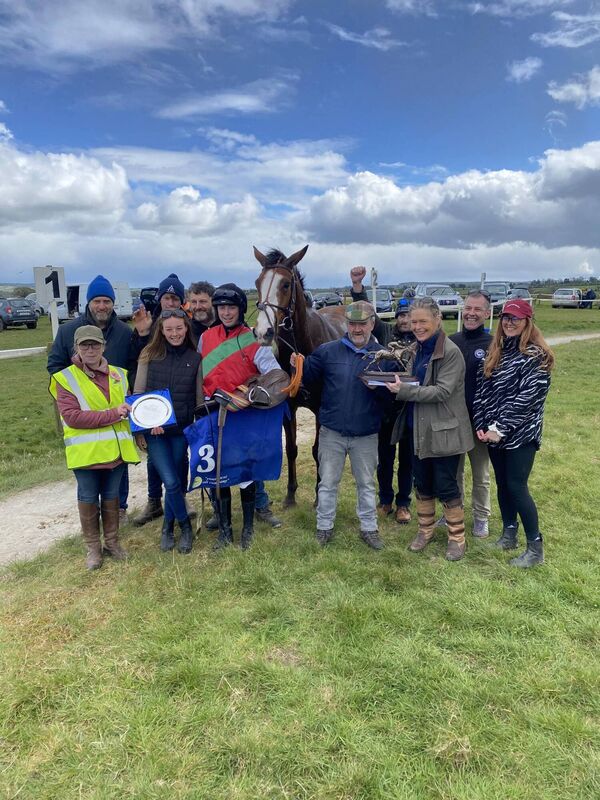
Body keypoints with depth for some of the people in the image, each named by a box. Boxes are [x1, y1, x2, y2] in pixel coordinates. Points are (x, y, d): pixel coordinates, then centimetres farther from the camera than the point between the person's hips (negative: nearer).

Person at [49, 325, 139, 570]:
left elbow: (129, 405, 20)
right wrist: (111, 414, -21)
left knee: (111, 496, 16)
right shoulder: (66, 378, -6)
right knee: (88, 499, 9)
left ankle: (112, 541, 32)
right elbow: (71, 416, -17)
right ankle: (93, 547, 26)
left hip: (116, 449, 3)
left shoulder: (119, 375, 8)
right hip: (85, 452, -3)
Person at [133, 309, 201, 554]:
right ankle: (186, 527, 14)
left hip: (181, 430, 1)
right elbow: (138, 393, 1)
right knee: (171, 482, -7)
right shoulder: (150, 356, -2)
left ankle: (168, 528, 29)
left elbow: (199, 397, 5)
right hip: (153, 430, -1)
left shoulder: (195, 358, 1)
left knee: (176, 480, 8)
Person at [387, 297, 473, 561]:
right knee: (422, 483, 17)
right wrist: (399, 385, -5)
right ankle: (425, 529, 34)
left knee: (446, 486, 4)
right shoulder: (418, 350, 8)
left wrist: (403, 390, -25)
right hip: (418, 428, 7)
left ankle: (457, 536, 23)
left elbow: (443, 391, -22)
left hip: (443, 430, -7)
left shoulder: (451, 352, -16)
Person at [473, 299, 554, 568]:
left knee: (517, 487, -4)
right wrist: (481, 425, -4)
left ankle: (535, 547, 10)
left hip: (520, 433, -6)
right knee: (502, 484, 14)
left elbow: (527, 397, -18)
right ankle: (509, 534, 30)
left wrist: (501, 428, -19)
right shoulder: (496, 351, 10)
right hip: (493, 432, 6)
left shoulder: (535, 355, -11)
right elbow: (482, 389, 6)